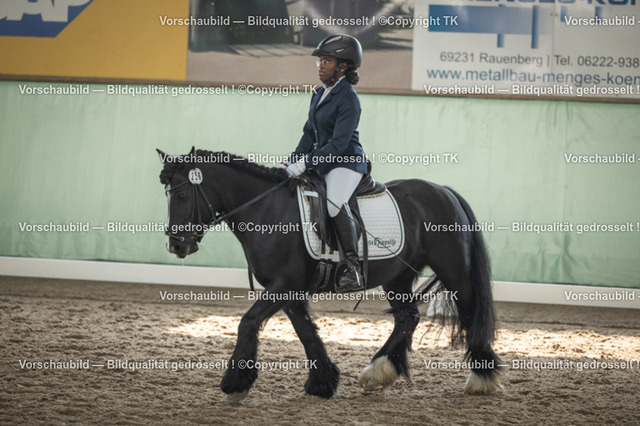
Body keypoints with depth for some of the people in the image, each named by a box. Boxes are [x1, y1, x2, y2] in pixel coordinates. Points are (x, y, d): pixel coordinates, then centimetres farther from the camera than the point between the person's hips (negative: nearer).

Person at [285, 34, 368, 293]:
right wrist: (293, 161, 4)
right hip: (323, 164, 10)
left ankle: (354, 269, -34)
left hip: (347, 163, -10)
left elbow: (339, 143, -21)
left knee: (335, 203, -34)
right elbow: (310, 133, 17)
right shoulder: (320, 95, 13)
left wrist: (306, 163, -24)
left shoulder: (348, 98, -14)